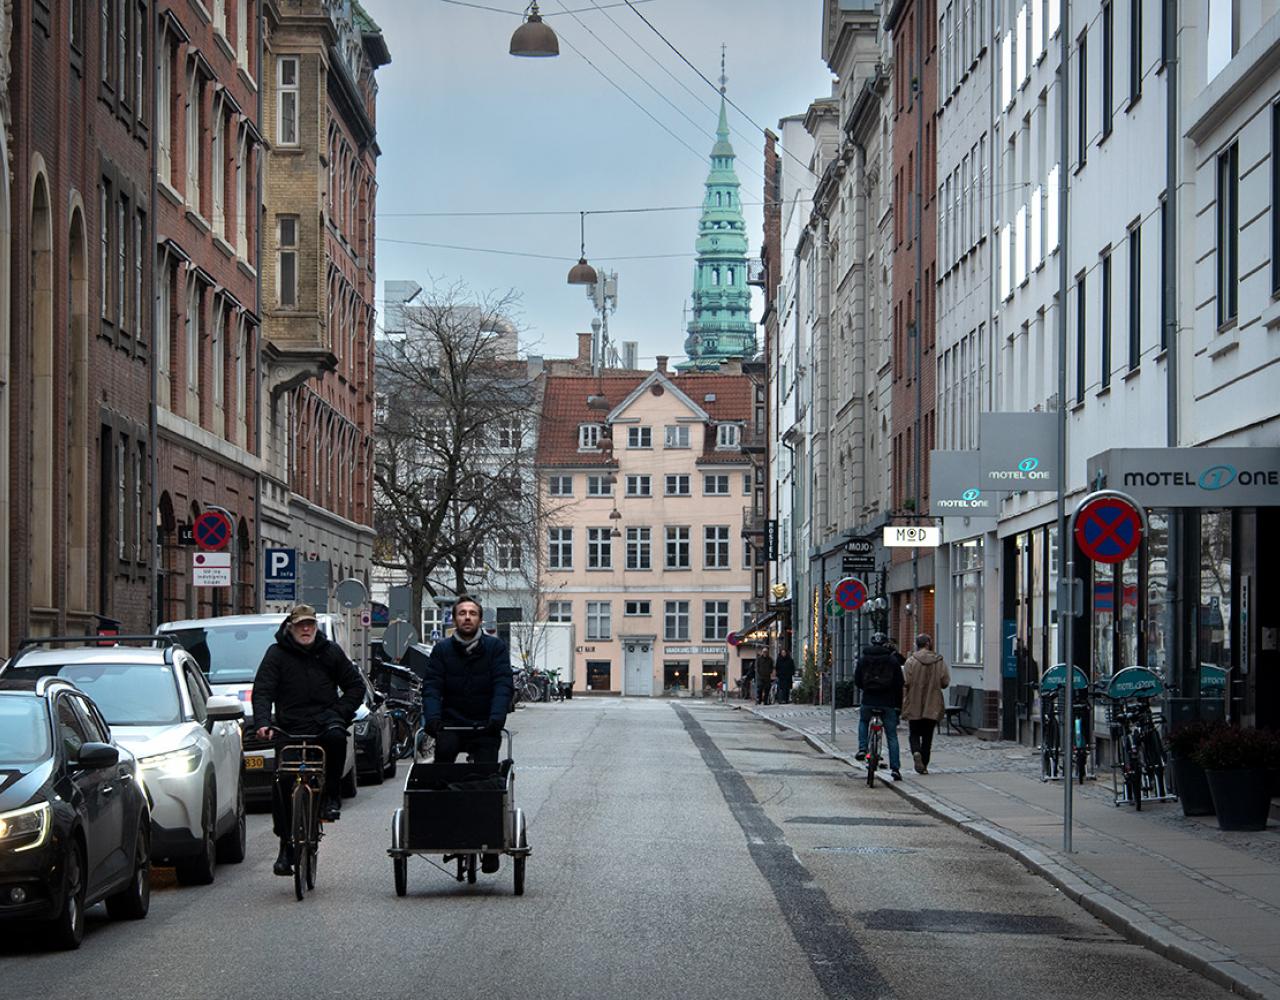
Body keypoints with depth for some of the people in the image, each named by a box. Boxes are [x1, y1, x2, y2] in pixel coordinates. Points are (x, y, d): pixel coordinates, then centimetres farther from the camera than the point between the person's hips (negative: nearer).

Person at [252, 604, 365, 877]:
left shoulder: (330, 651, 9)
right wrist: (263, 723, -21)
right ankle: (286, 849, 6)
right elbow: (262, 691, -3)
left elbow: (355, 686, 14)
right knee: (282, 787, -7)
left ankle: (331, 795, -16)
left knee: (336, 736, -36)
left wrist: (340, 712, -3)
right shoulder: (277, 654, 4)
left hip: (324, 720, 0)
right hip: (290, 727, 0)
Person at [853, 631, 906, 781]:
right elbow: (899, 683, 1)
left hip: (868, 700, 1)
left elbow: (857, 681, 7)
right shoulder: (893, 660, 1)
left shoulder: (863, 659, 4)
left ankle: (862, 748, 10)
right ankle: (895, 767, 0)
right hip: (888, 701, -1)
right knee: (892, 736, 6)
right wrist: (899, 704, 9)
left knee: (863, 722, 30)